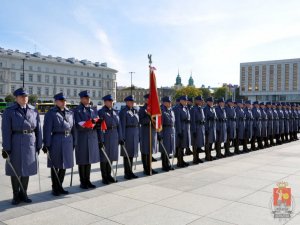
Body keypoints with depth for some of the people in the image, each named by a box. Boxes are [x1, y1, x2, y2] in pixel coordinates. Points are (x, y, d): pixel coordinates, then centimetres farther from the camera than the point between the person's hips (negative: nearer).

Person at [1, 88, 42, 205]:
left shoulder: (34, 111, 5)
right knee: (15, 170, 6)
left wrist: (38, 145, 4)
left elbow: (38, 129, 6)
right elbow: (6, 131, -7)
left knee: (27, 169, 10)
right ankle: (16, 195, 19)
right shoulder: (9, 111, -3)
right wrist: (6, 148, -10)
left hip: (30, 143, 3)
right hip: (16, 144, -3)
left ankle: (23, 194, 23)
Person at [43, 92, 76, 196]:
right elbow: (47, 130, -9)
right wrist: (47, 144, -13)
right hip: (56, 141, -5)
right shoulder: (51, 113, -5)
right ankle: (55, 188, 18)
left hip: (68, 141, 5)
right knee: (55, 166, 5)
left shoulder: (70, 113, 10)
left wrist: (74, 142, 9)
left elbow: (73, 128, 11)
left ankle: (60, 186, 25)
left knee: (64, 165, 12)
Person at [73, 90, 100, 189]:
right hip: (82, 138, -5)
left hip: (92, 137, 5)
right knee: (82, 161, 3)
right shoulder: (77, 110, -3)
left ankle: (87, 180, 21)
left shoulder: (93, 110, 13)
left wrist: (93, 122, -12)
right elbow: (78, 125, -12)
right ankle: (82, 182, 13)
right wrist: (91, 123, -16)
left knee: (89, 160, 11)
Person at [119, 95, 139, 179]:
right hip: (127, 133, -7)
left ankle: (130, 172, 20)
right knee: (127, 154, 1)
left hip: (135, 134, 7)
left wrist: (139, 135, 11)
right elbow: (122, 125, -12)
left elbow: (138, 123, 14)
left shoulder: (135, 111, 13)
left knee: (132, 153, 11)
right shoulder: (123, 111, -7)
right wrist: (123, 137, -16)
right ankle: (126, 173, 9)